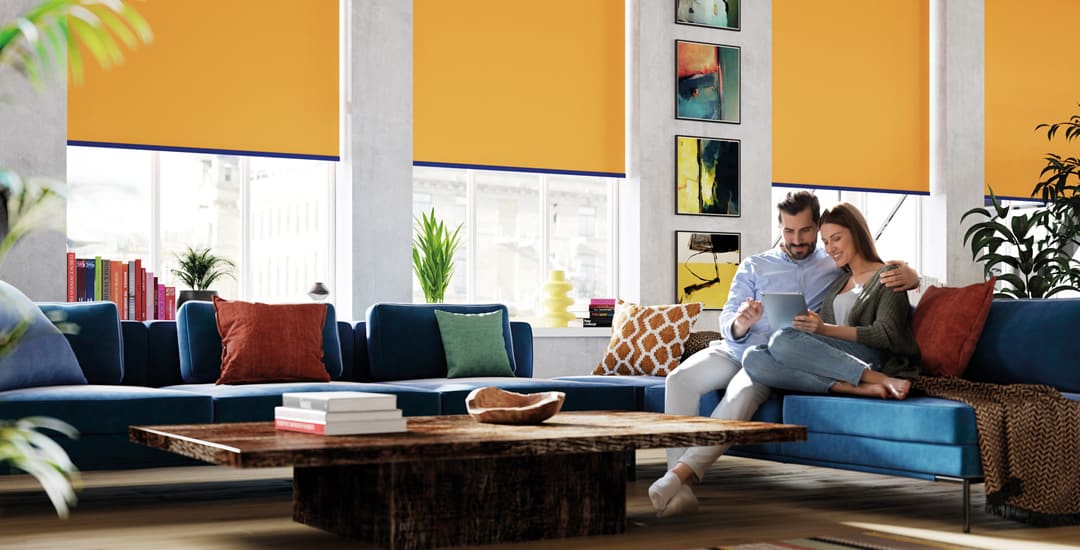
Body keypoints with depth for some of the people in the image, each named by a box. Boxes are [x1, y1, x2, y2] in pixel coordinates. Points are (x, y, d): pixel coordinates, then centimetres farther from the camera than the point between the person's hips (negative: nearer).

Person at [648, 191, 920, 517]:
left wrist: (907, 274, -13)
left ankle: (682, 474, -44)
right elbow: (727, 321, 8)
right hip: (734, 347, 3)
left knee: (744, 390, -37)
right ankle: (679, 488, -34)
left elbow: (883, 269, 13)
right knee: (679, 379, -28)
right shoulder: (754, 267, 18)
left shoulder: (838, 266, 16)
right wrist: (739, 324, -18)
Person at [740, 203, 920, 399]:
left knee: (783, 340, -31)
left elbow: (886, 335, -5)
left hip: (873, 360, -6)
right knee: (752, 358, -22)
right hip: (832, 361, 6)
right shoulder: (838, 283, 29)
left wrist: (826, 329, -16)